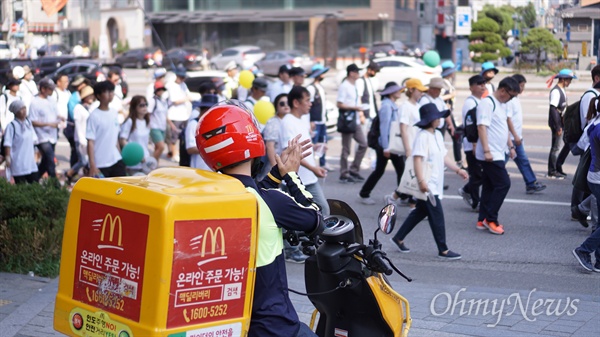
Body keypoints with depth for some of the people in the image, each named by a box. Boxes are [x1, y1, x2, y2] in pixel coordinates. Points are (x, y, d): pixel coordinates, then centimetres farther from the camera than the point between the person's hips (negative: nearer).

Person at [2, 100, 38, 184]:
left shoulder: (28, 122, 8)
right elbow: (7, 143, -15)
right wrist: (7, 157, -18)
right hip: (18, 164, -7)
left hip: (30, 162, 7)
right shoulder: (12, 125, -12)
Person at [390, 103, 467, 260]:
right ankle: (443, 250, 1)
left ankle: (398, 238, 28)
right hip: (427, 185, -10)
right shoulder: (423, 136, -16)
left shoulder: (438, 135, 13)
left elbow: (443, 157, 20)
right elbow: (418, 159, -22)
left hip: (435, 184, 10)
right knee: (437, 216, -6)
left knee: (419, 212, 17)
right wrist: (421, 181, -28)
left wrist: (458, 170, 15)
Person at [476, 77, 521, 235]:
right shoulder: (487, 103, -13)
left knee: (489, 186, 10)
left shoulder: (502, 105, 18)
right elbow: (482, 127, -20)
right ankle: (490, 219, -4)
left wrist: (511, 146, 26)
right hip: (490, 154, -10)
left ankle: (483, 220, 13)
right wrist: (486, 150, -25)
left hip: (498, 154, 10)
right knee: (503, 184, -11)